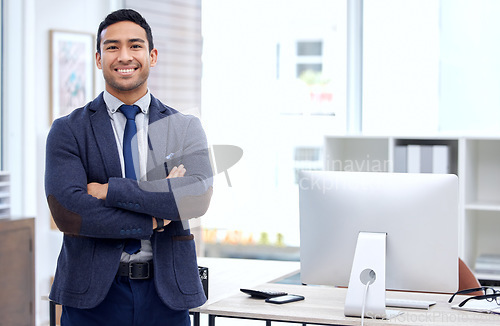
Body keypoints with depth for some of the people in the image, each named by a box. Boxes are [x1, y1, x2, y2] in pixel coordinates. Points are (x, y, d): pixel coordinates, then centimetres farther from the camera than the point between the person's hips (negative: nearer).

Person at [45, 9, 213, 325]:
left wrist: (110, 190, -14)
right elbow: (66, 212, -13)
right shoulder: (68, 131, 0)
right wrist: (154, 221, -14)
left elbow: (199, 197, -12)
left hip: (166, 294, 1)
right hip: (93, 295, -1)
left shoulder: (186, 128, 5)